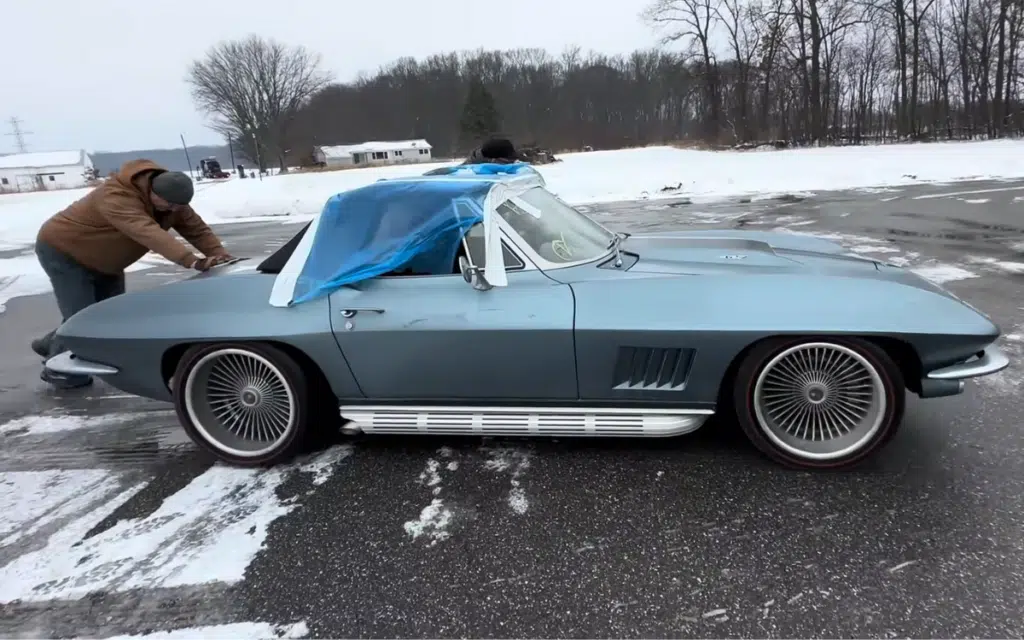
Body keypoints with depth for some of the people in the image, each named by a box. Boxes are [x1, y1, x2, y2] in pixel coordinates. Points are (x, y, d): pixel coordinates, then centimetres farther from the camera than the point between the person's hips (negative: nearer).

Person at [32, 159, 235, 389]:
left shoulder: (172, 202, -13)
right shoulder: (116, 197, -39)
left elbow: (197, 229, -15)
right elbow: (148, 233, -52)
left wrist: (221, 256, -33)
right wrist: (191, 261, -63)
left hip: (103, 261, 8)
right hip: (61, 251, -8)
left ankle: (50, 344, 33)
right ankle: (58, 369, 14)